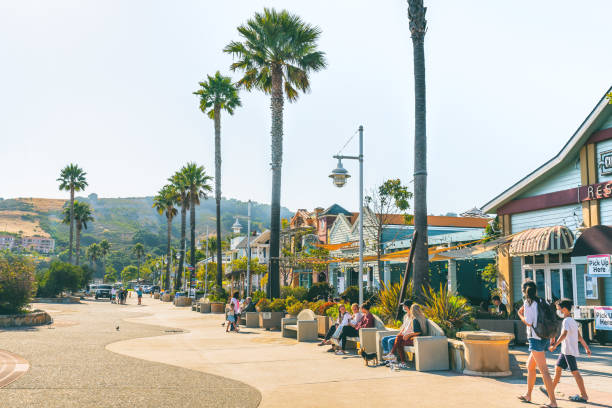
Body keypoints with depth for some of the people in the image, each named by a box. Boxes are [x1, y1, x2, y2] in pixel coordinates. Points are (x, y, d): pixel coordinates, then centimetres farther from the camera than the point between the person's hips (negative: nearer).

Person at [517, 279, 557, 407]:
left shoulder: (528, 302, -8)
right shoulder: (541, 301, 12)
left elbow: (528, 322, -13)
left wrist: (520, 314, 3)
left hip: (536, 338, -8)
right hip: (545, 338, 8)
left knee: (544, 370, -9)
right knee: (530, 366, 20)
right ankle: (528, 395, 29)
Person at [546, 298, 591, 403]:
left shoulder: (566, 321, -15)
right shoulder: (573, 321, 16)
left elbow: (564, 334, -29)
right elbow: (579, 336, 20)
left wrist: (554, 345, -32)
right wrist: (586, 347, 23)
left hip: (569, 351, -10)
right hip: (565, 351, 10)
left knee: (574, 372, -5)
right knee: (558, 368, 12)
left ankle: (584, 395, -1)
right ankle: (551, 390, 18)